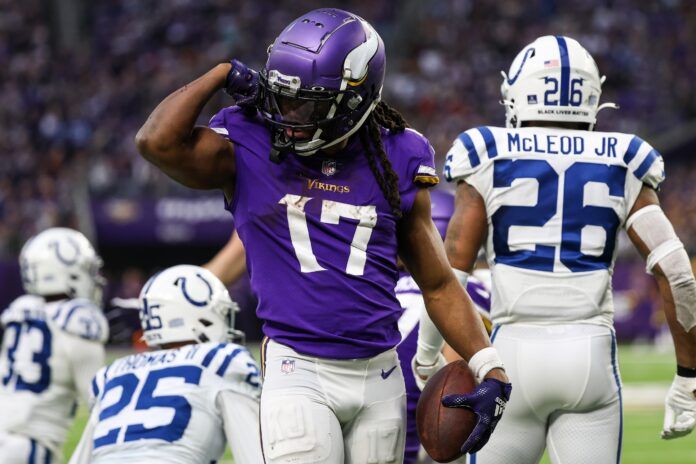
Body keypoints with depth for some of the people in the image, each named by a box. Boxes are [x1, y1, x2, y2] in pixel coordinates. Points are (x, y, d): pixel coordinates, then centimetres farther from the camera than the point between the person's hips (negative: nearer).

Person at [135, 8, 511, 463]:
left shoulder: (395, 163, 5)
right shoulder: (248, 151, -2)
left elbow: (439, 284, 12)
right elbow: (158, 142, -20)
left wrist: (491, 370, 3)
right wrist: (223, 74, -7)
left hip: (380, 376, 3)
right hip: (299, 373, -3)